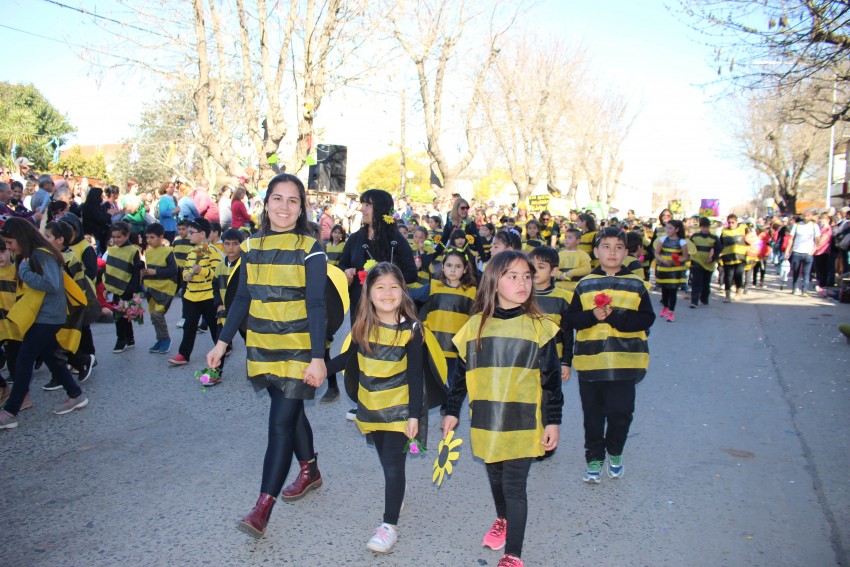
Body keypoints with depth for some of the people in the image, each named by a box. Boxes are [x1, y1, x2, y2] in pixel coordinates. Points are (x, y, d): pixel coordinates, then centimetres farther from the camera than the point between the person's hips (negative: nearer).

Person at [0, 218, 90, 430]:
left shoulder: (43, 255, -17)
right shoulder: (30, 255, 13)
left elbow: (52, 285, -28)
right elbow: (32, 287, 15)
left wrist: (25, 272, -22)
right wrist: (23, 269, 0)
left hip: (47, 317, -10)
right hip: (42, 316, 10)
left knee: (23, 361, -7)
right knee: (49, 357, 16)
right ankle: (76, 395, 26)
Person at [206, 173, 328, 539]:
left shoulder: (310, 249, -10)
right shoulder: (251, 247, 5)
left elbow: (316, 306, -14)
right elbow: (242, 299, 10)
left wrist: (317, 357, -19)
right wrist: (222, 342, 7)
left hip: (298, 348, -5)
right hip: (263, 347, 5)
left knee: (282, 421, -7)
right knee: (291, 412, 18)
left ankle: (263, 508, -2)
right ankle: (310, 471, 39)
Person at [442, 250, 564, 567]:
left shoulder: (539, 327, -7)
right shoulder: (475, 325, 0)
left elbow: (551, 379, -4)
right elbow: (461, 373, 8)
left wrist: (552, 421, -5)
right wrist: (452, 411, 10)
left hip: (523, 423, -3)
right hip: (485, 422, 3)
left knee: (514, 486, 0)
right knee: (495, 477, 20)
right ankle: (502, 520, 48)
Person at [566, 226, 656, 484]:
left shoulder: (636, 285, 3)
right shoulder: (584, 285, 5)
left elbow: (646, 319, -5)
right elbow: (572, 318, 1)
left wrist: (615, 317, -17)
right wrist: (593, 316, -18)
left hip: (624, 363, -1)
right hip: (590, 362, 1)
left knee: (621, 413, 5)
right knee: (593, 415, 10)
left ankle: (615, 453, 31)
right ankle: (594, 460, 25)